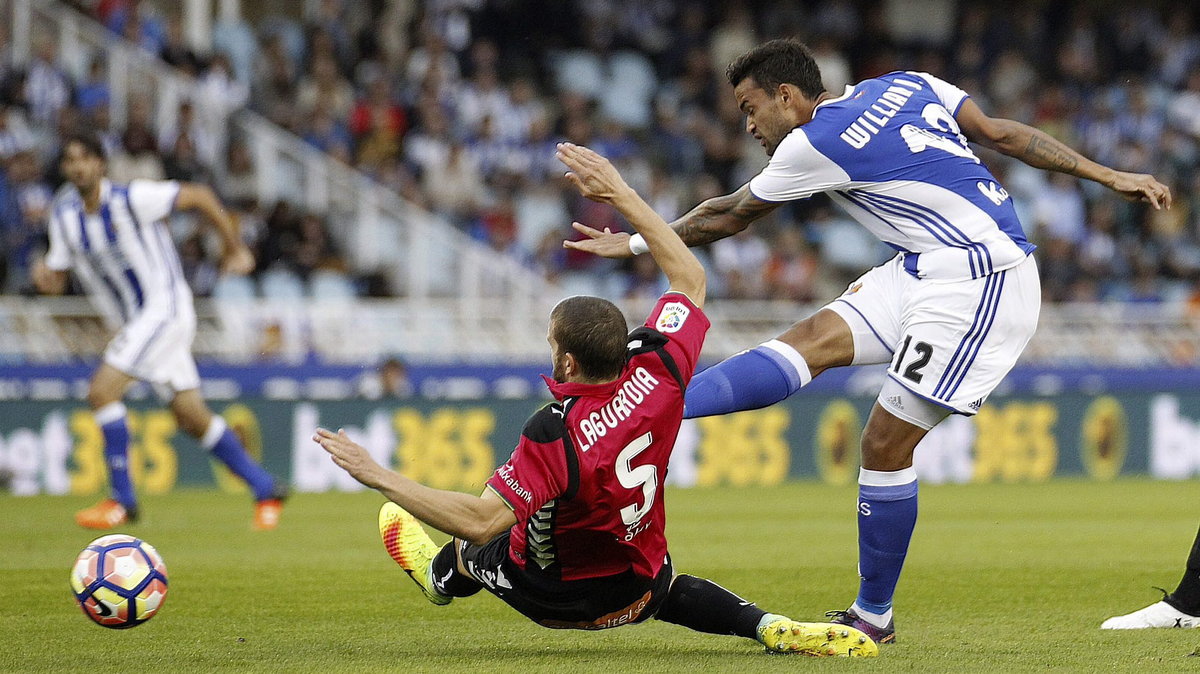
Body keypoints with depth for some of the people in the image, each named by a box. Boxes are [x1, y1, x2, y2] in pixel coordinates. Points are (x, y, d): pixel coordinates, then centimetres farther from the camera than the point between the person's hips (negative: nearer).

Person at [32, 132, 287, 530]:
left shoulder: (132, 199, -16)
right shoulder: (64, 213, 3)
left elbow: (199, 196, -8)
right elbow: (56, 279, 8)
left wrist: (235, 248, -3)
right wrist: (44, 277, -17)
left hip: (165, 307, -7)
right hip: (129, 323, 7)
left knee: (102, 390, -19)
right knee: (192, 419, 8)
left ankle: (122, 500, -12)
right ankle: (265, 490, 21)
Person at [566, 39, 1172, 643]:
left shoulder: (815, 144, -9)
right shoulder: (905, 87, 12)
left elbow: (730, 216, 5)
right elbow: (1004, 134, 12)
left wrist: (636, 242, 19)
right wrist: (1108, 176, 16)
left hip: (980, 285, -9)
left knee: (886, 441, -6)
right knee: (815, 338, -5)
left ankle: (873, 616, 2)